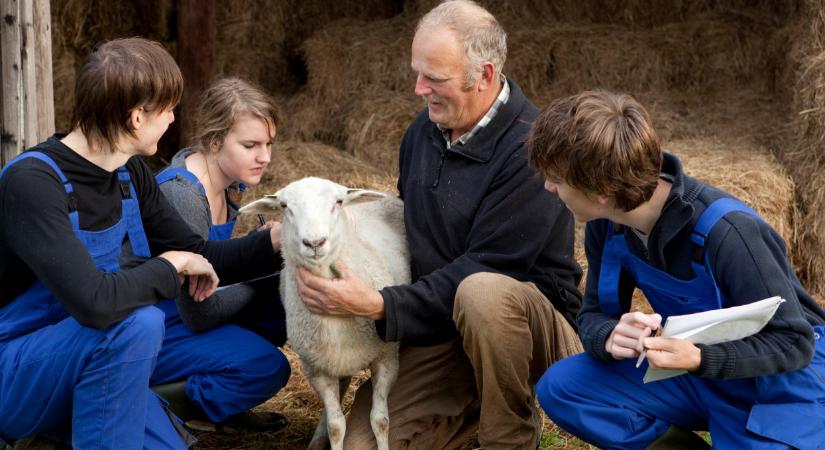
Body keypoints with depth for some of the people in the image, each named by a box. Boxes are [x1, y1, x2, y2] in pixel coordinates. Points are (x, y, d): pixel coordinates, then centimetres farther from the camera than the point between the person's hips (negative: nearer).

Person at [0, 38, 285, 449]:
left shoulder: (130, 173, 0)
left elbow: (198, 258, 9)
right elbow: (93, 302, -37)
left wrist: (281, 240, -1)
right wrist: (170, 267, -21)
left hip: (85, 357, 8)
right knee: (138, 323, -31)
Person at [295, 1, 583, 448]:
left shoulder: (528, 149, -22)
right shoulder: (425, 129, 4)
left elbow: (483, 272, -25)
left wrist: (378, 306, -28)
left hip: (534, 319, -6)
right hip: (439, 321, 7)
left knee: (482, 294, -40)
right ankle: (475, 401, 17)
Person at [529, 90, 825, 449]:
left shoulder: (724, 233, -31)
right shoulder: (606, 223, -11)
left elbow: (794, 343, -23)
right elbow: (593, 317, -2)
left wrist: (698, 358, -40)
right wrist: (611, 338, -29)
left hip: (782, 381, -5)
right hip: (698, 376, 5)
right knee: (561, 386, -14)